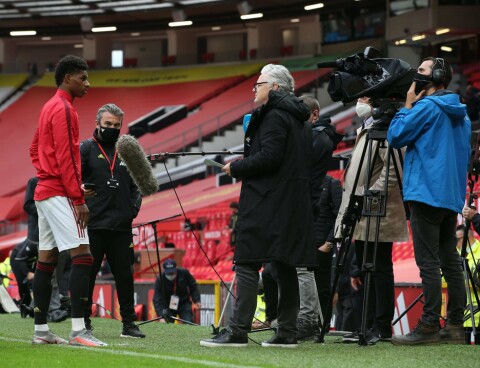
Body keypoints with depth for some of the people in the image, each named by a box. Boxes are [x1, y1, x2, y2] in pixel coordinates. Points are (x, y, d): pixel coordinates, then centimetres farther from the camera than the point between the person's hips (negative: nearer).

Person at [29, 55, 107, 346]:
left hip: (45, 191, 10)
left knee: (47, 259, 10)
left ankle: (41, 330, 12)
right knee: (82, 255, -14)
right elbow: (65, 158, -18)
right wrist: (78, 198, -19)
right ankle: (78, 330, -20)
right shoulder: (64, 109, -12)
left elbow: (35, 150, 26)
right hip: (60, 194, -10)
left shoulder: (50, 107, 18)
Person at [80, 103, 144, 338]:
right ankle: (84, 322, 9)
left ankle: (129, 323, 12)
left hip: (122, 227, 4)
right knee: (87, 273, 0)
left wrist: (134, 205, 7)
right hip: (93, 225, -4)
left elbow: (136, 184, 22)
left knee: (125, 275, 6)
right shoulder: (85, 149, 2)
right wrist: (79, 190, -24)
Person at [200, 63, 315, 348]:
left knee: (247, 263, -9)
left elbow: (269, 157, -21)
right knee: (285, 266, 8)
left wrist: (237, 168, -8)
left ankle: (238, 331, -13)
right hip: (294, 203, 10)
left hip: (268, 203, -10)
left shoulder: (274, 116, -11)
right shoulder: (300, 119, 18)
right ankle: (287, 332, 8)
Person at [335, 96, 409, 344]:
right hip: (362, 219, 10)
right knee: (366, 270, 11)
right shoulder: (364, 131, 22)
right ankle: (370, 326, 16)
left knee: (380, 269, -7)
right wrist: (352, 210, 19)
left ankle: (382, 328, -4)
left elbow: (393, 171, -20)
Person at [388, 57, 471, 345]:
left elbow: (396, 137, -7)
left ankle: (429, 327, -13)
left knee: (428, 262, -10)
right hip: (453, 196, 9)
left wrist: (408, 106, 3)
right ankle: (455, 325, 8)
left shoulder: (426, 106, -9)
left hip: (427, 194, -9)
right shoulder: (461, 114, 17)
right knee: (450, 260, 8)